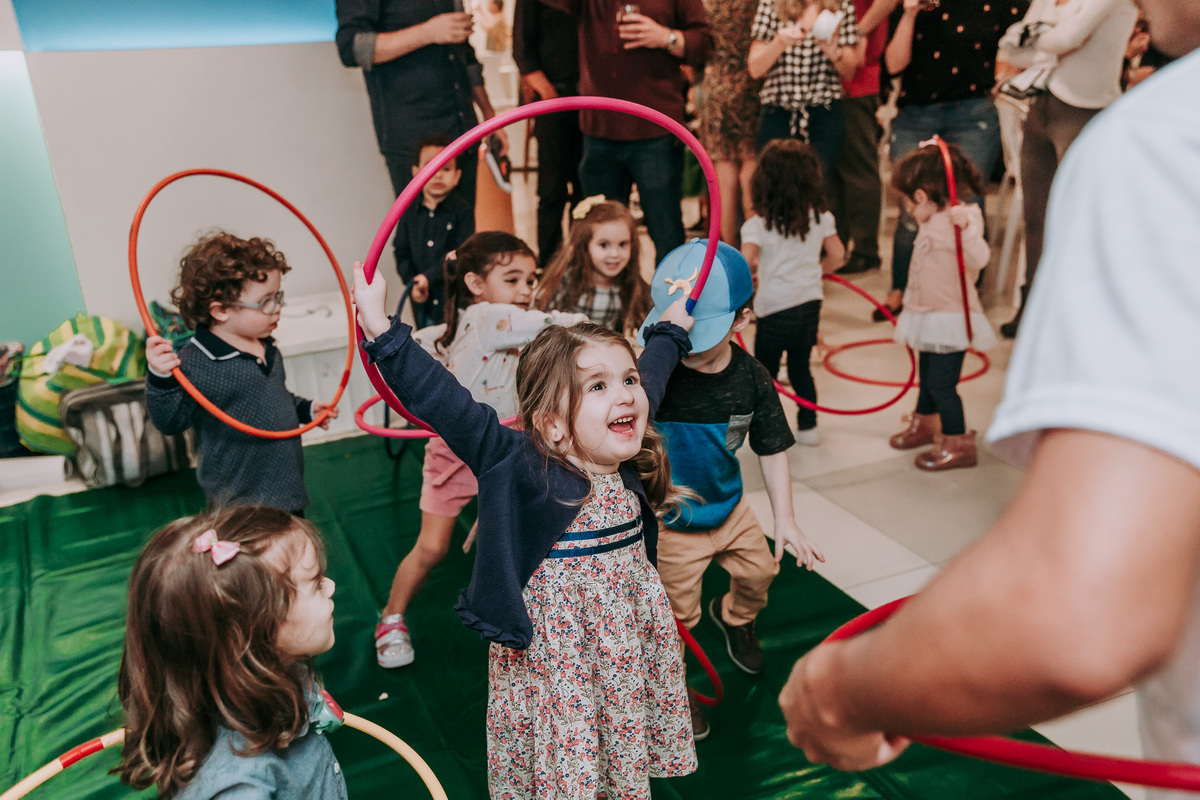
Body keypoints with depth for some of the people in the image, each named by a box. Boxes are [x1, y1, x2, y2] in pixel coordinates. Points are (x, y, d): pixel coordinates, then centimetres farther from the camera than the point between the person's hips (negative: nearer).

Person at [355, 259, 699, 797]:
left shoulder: (628, 460, -4)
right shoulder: (522, 468, -22)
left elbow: (651, 373, 13)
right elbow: (447, 406, -31)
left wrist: (673, 327, 27)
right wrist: (381, 332, -36)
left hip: (625, 661, 5)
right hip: (555, 671, -5)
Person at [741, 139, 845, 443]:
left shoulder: (758, 224, -13)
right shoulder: (820, 216, 0)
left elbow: (744, 264, -24)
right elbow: (837, 255, 2)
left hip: (775, 308, -5)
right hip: (810, 303, 5)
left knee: (765, 372, 10)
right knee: (801, 367, 20)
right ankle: (808, 426, 27)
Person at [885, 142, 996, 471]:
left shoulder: (959, 221, -19)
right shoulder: (930, 224, 11)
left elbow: (979, 259, -34)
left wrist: (965, 227, -48)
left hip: (950, 319, -10)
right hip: (929, 318, 10)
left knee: (942, 383, -7)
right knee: (927, 376, 24)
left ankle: (957, 443, 5)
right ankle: (924, 423, 43)